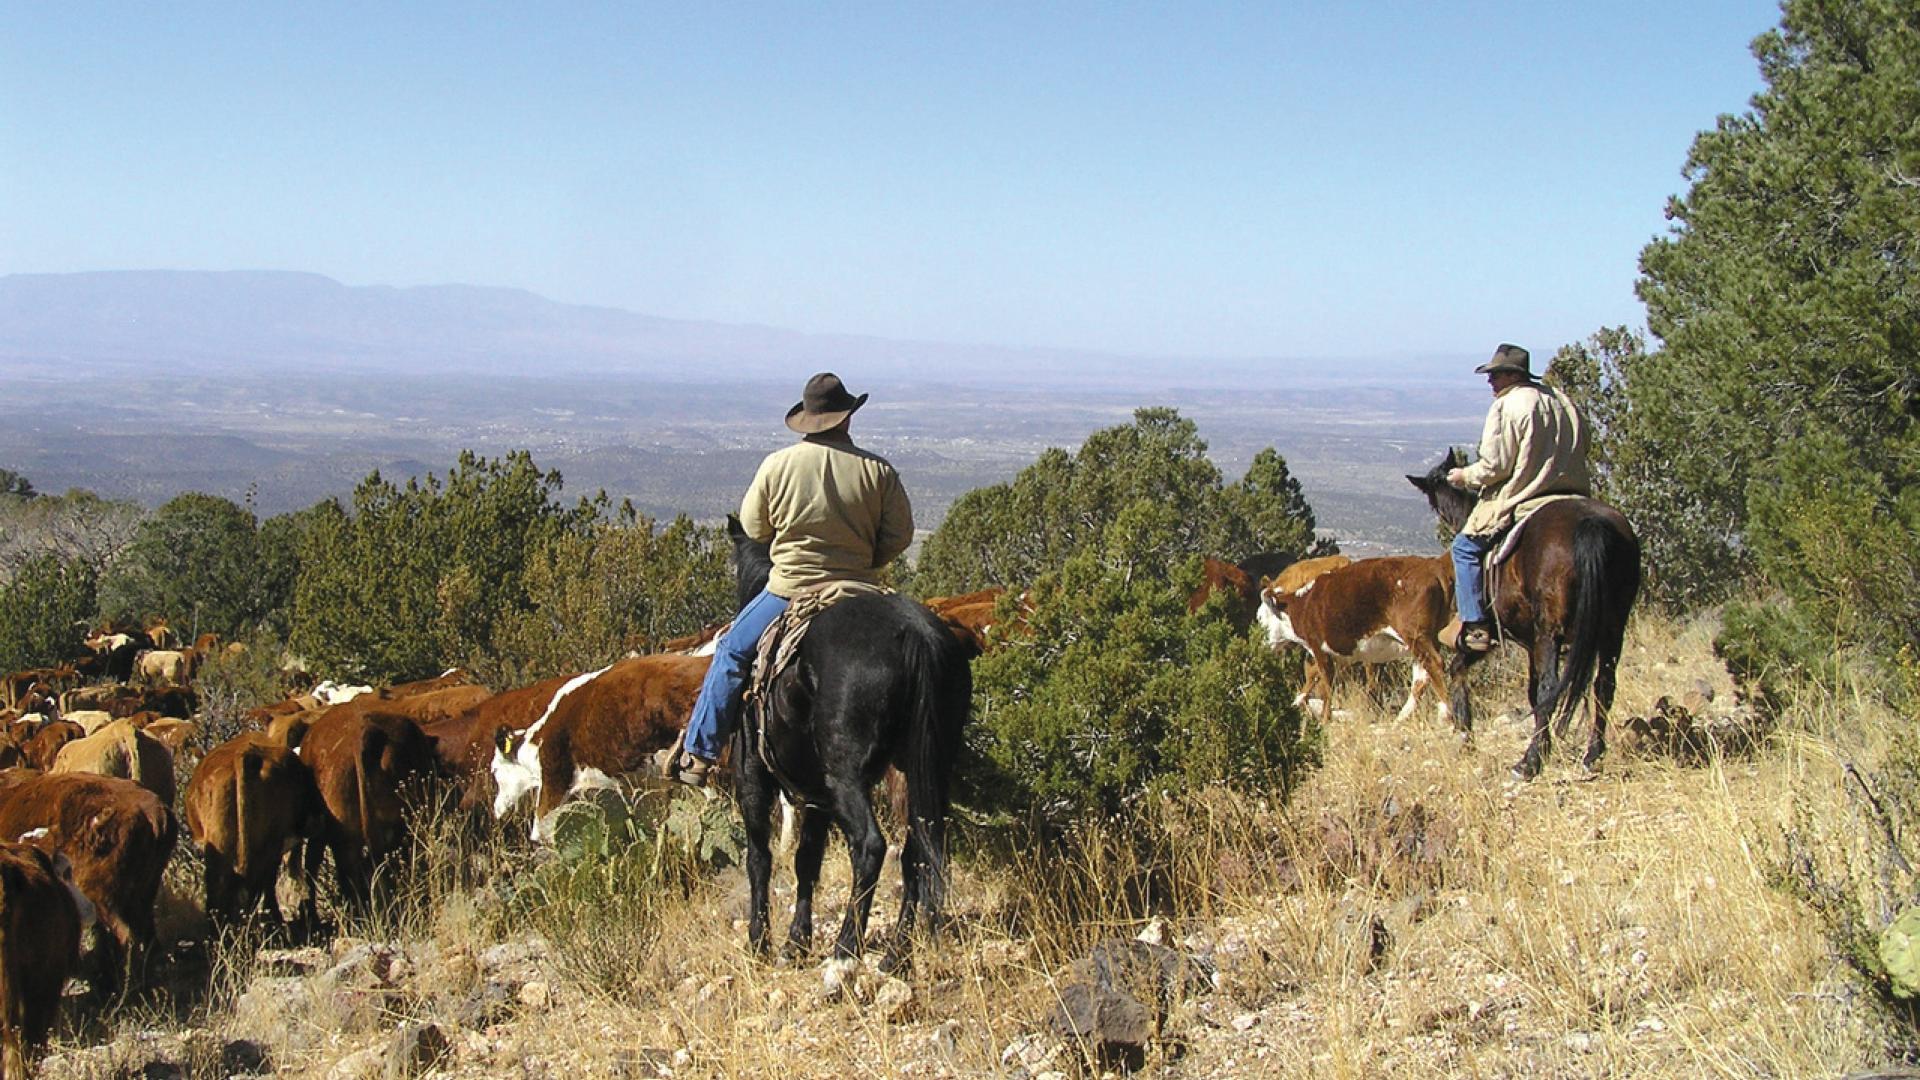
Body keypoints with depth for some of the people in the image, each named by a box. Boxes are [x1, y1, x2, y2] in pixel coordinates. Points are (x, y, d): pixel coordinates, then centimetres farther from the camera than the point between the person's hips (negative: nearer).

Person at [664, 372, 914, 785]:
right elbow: (900, 534, -4)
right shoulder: (878, 470, -7)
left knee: (732, 653, 15)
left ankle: (698, 753, 15)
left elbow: (753, 526, 3)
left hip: (790, 589, -1)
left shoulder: (777, 465, -8)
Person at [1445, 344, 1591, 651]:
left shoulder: (1506, 407, -11)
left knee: (1465, 547, 6)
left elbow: (1495, 466, -14)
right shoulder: (1563, 401, 13)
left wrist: (1465, 477, 3)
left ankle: (1476, 626, -1)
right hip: (1573, 497, 8)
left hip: (1521, 500, -8)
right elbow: (1580, 451, 18)